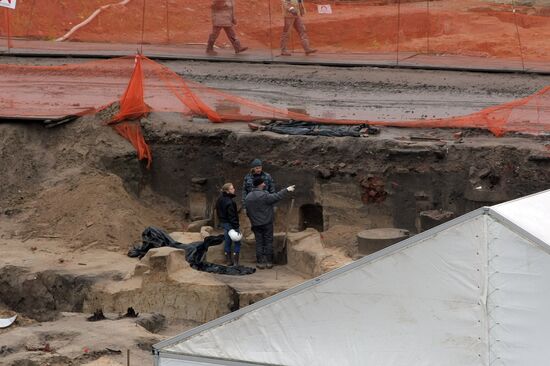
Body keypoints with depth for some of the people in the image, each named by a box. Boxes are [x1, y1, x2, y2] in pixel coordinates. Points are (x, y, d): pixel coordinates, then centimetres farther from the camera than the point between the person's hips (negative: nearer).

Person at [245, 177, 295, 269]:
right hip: (267, 223, -5)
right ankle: (269, 262, 8)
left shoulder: (248, 197, 4)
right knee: (268, 242, 5)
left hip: (256, 224, 5)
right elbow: (277, 197, -14)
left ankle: (260, 262, 6)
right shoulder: (264, 195, -17)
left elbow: (247, 212, 10)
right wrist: (287, 190, -3)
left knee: (259, 243, 8)